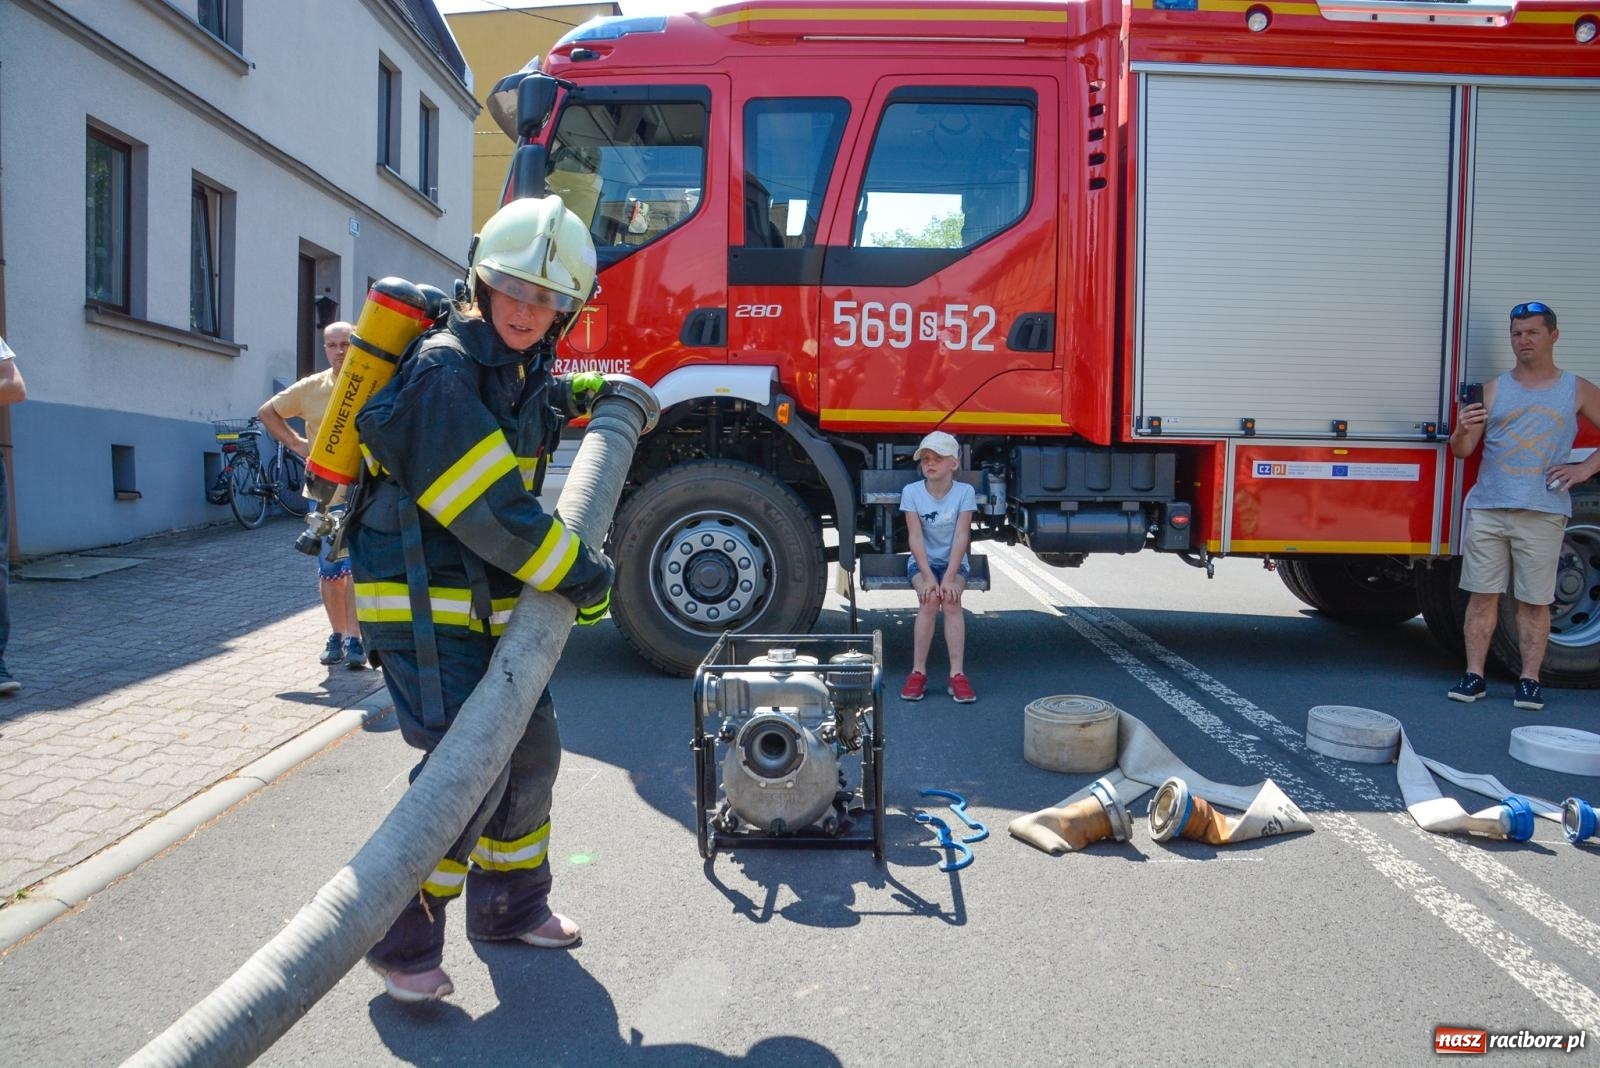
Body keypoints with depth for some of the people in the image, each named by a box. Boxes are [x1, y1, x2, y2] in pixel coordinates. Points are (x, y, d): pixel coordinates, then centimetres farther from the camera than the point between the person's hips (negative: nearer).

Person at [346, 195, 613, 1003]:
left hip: (483, 601, 10)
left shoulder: (512, 365, 9)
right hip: (421, 603, -9)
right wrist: (581, 576, -17)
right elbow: (489, 510, -24)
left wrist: (577, 394, 18)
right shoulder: (446, 370, -20)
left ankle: (510, 906, 31)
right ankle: (402, 941, 3)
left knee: (531, 742, 13)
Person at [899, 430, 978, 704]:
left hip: (954, 561, 0)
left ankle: (957, 674, -25)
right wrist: (928, 576, -24)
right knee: (930, 599, -28)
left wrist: (949, 577, -25)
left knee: (951, 599, -28)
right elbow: (915, 537, -13)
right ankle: (918, 672, -20)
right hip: (922, 561, 0)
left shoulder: (965, 492, -8)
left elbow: (961, 536, -15)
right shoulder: (912, 492, -7)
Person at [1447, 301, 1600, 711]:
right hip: (1488, 509, 1)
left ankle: (1530, 681, 8)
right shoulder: (1494, 390, 11)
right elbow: (1462, 450, 6)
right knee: (1483, 594, 1)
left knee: (1534, 600, 2)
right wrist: (1463, 430, -15)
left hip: (1543, 513, -1)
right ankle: (1474, 676, 6)